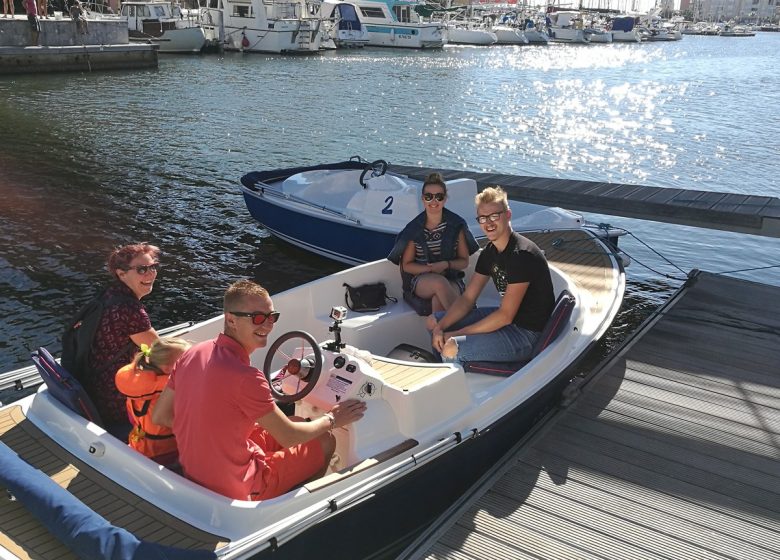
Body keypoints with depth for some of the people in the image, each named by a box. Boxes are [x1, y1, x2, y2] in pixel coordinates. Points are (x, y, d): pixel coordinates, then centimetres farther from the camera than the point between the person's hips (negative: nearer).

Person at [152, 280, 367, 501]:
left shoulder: (191, 354, -6)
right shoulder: (246, 377, -30)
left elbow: (159, 417, 2)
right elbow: (289, 438, -19)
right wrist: (331, 420, -2)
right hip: (239, 492, -7)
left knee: (298, 423, 22)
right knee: (325, 442, 11)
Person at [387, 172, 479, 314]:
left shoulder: (456, 225, 2)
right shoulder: (414, 229, 1)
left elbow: (464, 261, 7)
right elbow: (406, 265, 5)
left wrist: (446, 264, -14)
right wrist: (430, 269, -13)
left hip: (451, 280, 0)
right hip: (420, 280, 0)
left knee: (438, 301, -36)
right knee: (439, 282, -36)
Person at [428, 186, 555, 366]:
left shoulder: (521, 255, -23)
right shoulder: (489, 253, 5)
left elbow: (505, 315, -24)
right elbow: (467, 298, 6)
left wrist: (455, 335, -21)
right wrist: (440, 328, -10)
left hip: (529, 333, -9)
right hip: (506, 317, 9)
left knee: (451, 349, -26)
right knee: (434, 321, 9)